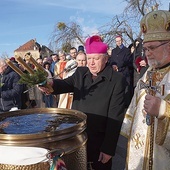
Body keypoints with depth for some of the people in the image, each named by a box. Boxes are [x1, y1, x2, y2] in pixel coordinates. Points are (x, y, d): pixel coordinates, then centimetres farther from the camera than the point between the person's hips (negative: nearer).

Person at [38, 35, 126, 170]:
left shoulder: (117, 79, -11)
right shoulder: (80, 73, 5)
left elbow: (115, 116, -14)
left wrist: (108, 148, -15)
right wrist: (51, 84, -33)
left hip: (100, 143, -4)